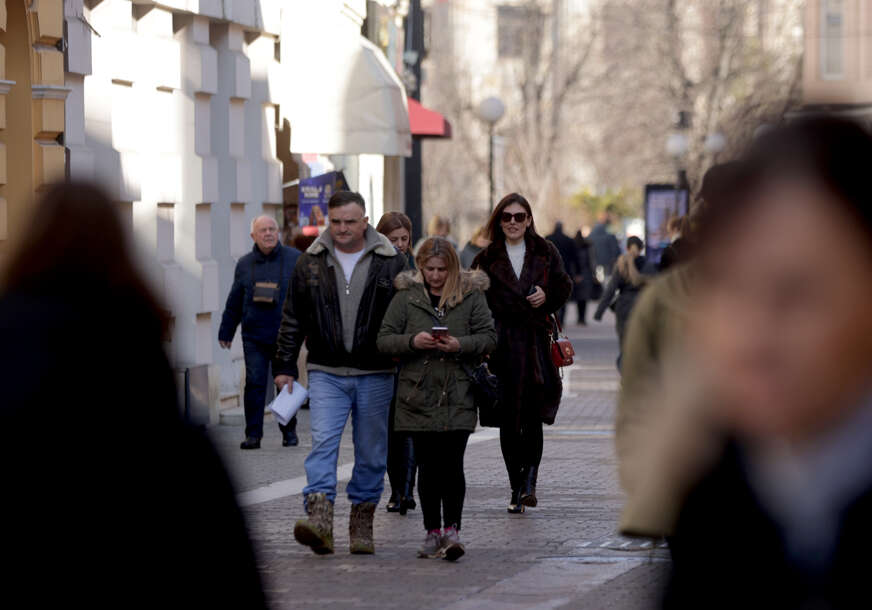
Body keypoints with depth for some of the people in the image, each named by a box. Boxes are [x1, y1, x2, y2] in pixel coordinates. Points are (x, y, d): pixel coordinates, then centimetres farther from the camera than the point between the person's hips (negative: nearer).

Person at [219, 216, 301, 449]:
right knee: (254, 384, -5)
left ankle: (289, 432, 20)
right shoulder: (244, 264, 8)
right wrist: (226, 331, 18)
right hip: (254, 337, 1)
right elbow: (234, 302, 17)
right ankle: (253, 434, -2)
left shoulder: (295, 259, 1)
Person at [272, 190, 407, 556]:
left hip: (376, 375, 0)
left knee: (371, 453, 6)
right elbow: (293, 320, 12)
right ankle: (320, 519, -24)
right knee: (323, 443, -14)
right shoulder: (310, 264, 6)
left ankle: (362, 523, 17)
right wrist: (284, 366, 8)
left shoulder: (392, 263, 1)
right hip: (326, 373, 0)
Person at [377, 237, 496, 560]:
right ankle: (433, 532, 13)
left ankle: (452, 530, -8)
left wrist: (460, 345, -16)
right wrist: (412, 342, -16)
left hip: (458, 397, -1)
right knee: (429, 467, 6)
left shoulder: (471, 295, 4)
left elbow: (489, 336, 2)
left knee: (452, 466, -10)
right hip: (419, 394, 1)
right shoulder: (406, 296, 5)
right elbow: (384, 339, 3)